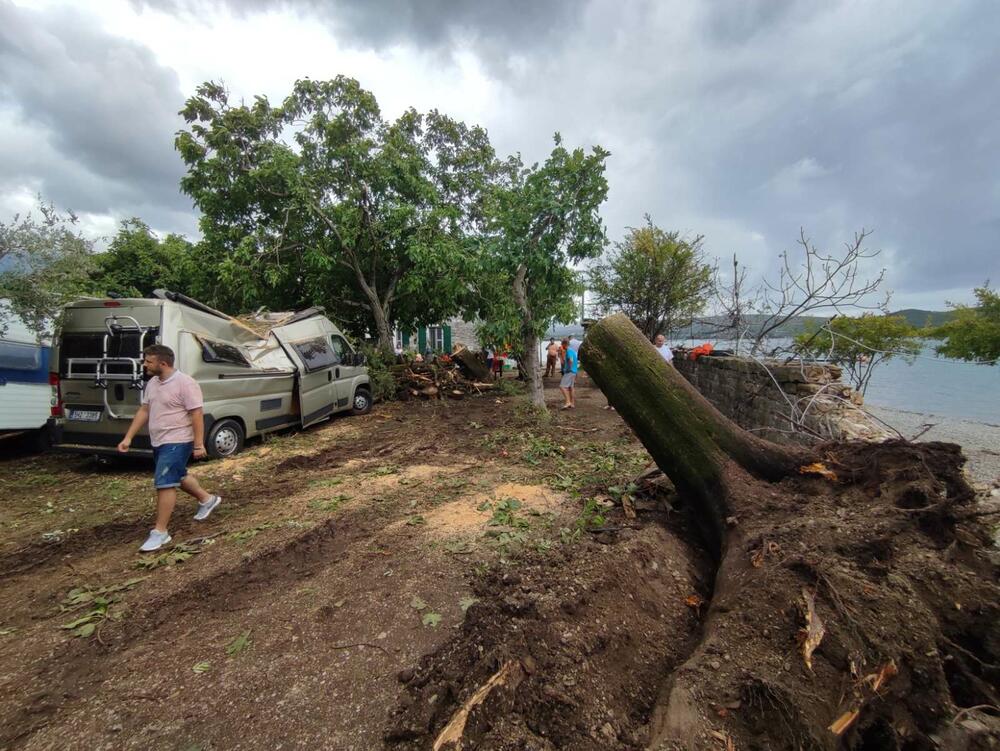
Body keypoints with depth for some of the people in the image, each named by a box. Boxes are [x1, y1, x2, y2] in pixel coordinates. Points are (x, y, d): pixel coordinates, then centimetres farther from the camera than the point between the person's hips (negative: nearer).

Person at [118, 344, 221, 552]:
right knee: (179, 477, 22)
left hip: (177, 442, -9)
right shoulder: (152, 383, 8)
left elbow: (197, 414, -21)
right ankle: (207, 499, 41)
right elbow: (143, 411, 15)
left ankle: (160, 532, 2)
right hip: (159, 442, 10)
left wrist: (198, 445, -22)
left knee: (164, 483, -8)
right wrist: (128, 438, 10)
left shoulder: (185, 383, -20)